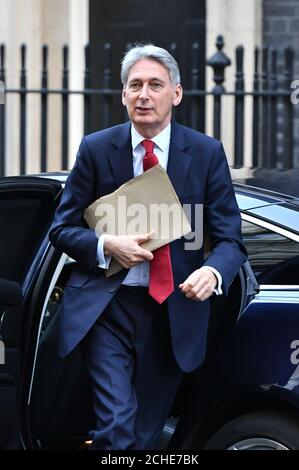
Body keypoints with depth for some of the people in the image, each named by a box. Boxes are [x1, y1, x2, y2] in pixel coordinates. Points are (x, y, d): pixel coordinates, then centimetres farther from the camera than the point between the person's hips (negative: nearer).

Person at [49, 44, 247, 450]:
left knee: (147, 432, 10)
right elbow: (62, 229, 6)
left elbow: (230, 239, 0)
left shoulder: (207, 153, 1)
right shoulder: (96, 150, 1)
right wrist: (106, 246, -15)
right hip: (106, 309, -1)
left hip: (173, 314, 1)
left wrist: (212, 272, -24)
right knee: (116, 425, -18)